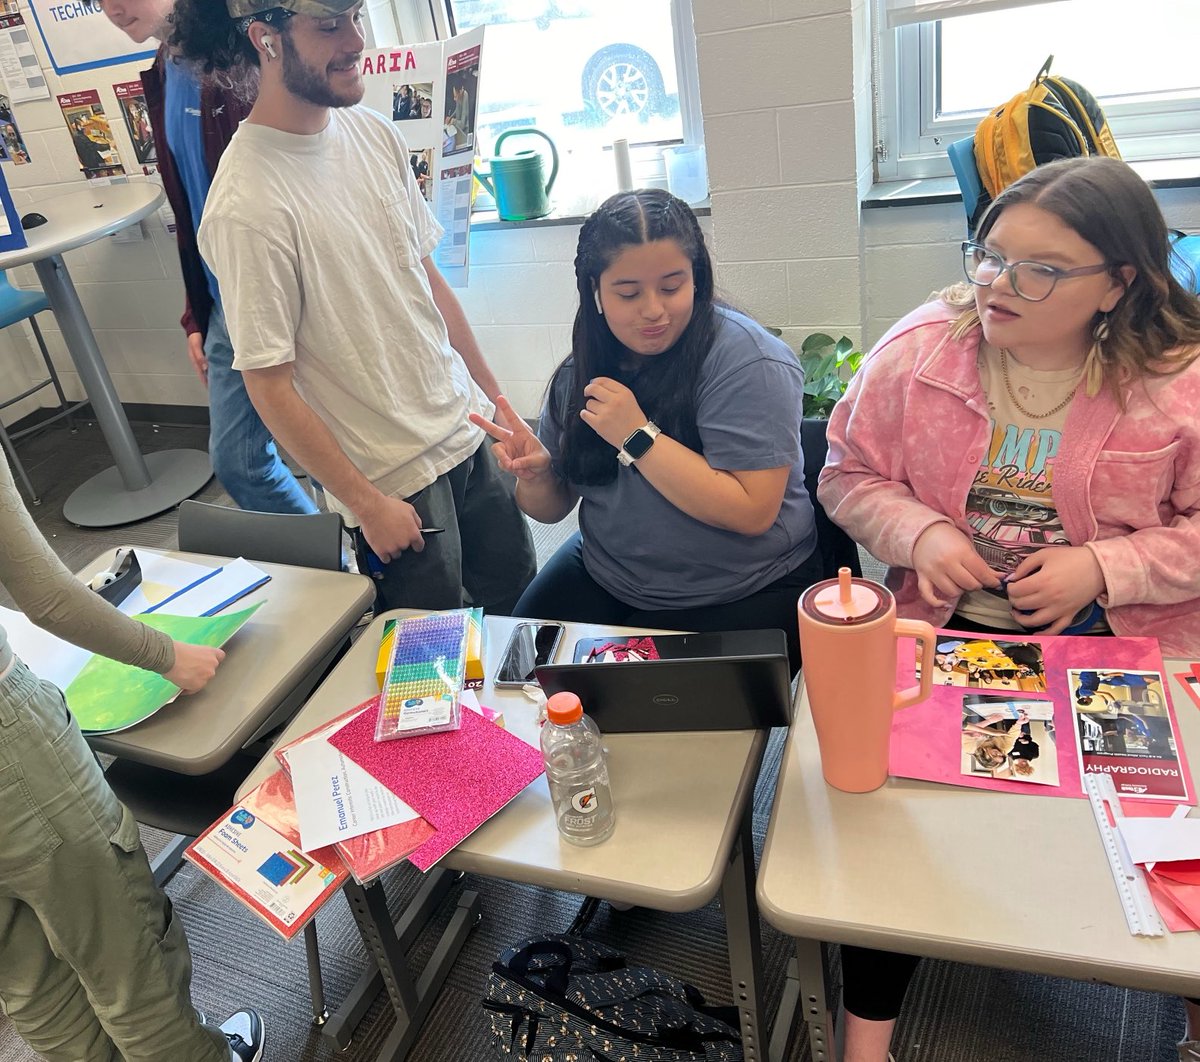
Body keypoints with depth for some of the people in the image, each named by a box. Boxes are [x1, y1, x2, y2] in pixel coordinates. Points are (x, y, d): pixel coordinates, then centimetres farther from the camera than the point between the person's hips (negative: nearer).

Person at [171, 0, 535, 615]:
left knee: (519, 600, 21)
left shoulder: (374, 133, 0)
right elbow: (269, 386, -17)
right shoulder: (246, 207, -22)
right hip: (394, 479, -6)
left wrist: (495, 398, 12)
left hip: (466, 429, 7)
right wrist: (367, 504, -12)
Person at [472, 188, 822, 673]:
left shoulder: (748, 362, -17)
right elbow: (553, 506, 8)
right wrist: (535, 473, -16)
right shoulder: (584, 369, 2)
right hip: (604, 575, 6)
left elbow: (752, 512, -25)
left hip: (739, 597, -5)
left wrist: (638, 436, -26)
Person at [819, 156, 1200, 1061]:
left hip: (1119, 642, 0)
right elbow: (850, 477, 4)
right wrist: (918, 534, -14)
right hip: (946, 629, 1)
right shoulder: (919, 348, -3)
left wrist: (1103, 566, -17)